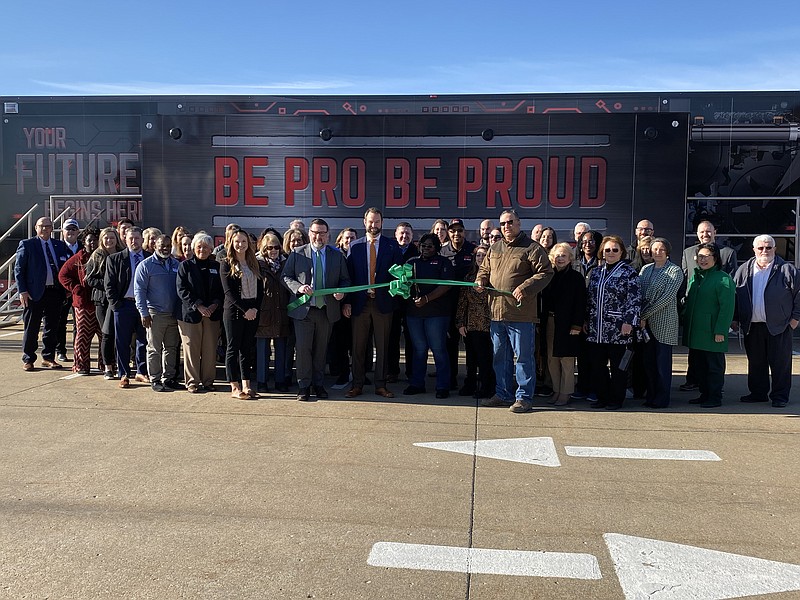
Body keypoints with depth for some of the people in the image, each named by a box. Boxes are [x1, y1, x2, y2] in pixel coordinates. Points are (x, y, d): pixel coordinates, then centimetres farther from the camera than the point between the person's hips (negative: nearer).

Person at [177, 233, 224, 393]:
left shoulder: (216, 266, 12)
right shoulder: (185, 266, 3)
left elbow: (221, 290, 10)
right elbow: (182, 290, -5)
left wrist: (215, 304, -8)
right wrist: (198, 306, -14)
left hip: (212, 314, 3)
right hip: (190, 314, -3)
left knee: (210, 350, 4)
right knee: (191, 349, 0)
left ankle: (208, 381, 15)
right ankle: (192, 382, 9)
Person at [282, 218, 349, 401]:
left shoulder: (337, 255, 8)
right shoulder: (297, 253, 4)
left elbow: (345, 280, 11)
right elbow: (285, 276, 3)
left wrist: (341, 291, -10)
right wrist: (298, 287, -15)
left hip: (327, 309, 2)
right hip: (303, 309, -2)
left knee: (321, 349, 10)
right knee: (303, 348, -3)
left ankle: (318, 385, 22)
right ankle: (304, 386, 8)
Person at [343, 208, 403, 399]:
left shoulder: (392, 245, 5)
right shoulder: (354, 246, 8)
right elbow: (349, 275, 5)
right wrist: (347, 302, -2)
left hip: (383, 302, -1)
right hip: (359, 302, 1)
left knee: (382, 346, 5)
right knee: (358, 346, 5)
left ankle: (381, 385, 14)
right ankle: (357, 385, 14)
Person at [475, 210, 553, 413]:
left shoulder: (531, 248, -5)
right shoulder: (494, 248, 16)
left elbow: (546, 273, -10)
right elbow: (484, 269, 26)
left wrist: (525, 288, -21)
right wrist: (481, 280, 4)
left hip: (521, 313, -7)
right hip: (496, 312, 7)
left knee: (523, 356, 1)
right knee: (500, 356, 15)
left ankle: (524, 397, 10)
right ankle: (503, 394, 27)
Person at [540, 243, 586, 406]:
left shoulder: (576, 277, -3)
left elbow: (580, 303, -7)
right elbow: (544, 300, 10)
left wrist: (577, 325, -14)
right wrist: (542, 322, 3)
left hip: (567, 324, -5)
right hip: (550, 322, 5)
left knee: (567, 360, 0)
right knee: (551, 359, 9)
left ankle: (565, 393, 9)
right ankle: (556, 390, 19)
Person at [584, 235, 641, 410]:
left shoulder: (629, 272, -3)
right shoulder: (596, 272, 14)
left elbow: (635, 299, -8)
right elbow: (589, 298, 17)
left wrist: (629, 321, -15)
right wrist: (586, 320, 13)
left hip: (618, 329, -5)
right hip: (596, 329, 5)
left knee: (617, 365, 3)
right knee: (597, 365, 8)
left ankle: (616, 399, 13)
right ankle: (602, 397, 20)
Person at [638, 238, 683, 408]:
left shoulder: (675, 271, -5)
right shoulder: (645, 269, 12)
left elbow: (666, 297, -13)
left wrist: (644, 315, -14)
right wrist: (640, 317, -6)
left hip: (664, 323, -5)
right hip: (646, 322, 5)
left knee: (663, 362, 0)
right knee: (648, 361, 9)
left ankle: (662, 399, 10)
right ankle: (651, 396, 20)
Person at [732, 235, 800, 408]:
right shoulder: (744, 270, 8)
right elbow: (734, 295, 12)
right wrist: (736, 319, 8)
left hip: (779, 326, -3)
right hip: (752, 326, 3)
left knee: (780, 363, 2)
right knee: (755, 362, 11)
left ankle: (780, 396, 12)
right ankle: (758, 393, 22)